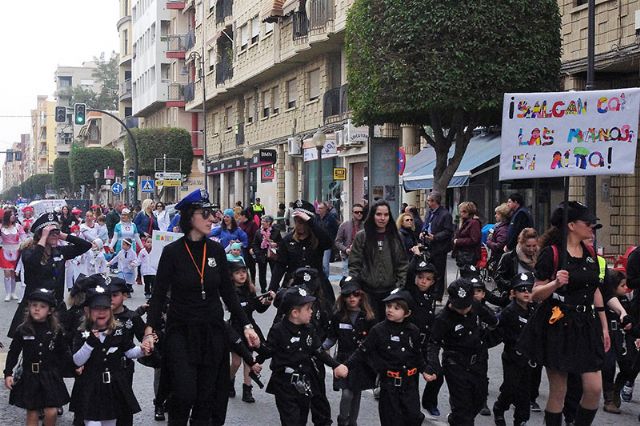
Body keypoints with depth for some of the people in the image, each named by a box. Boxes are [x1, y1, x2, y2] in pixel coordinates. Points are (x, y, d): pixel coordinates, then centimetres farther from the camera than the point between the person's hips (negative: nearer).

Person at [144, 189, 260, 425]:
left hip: (212, 331, 3)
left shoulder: (216, 250, 2)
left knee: (206, 396, 6)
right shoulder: (172, 252, -7)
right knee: (184, 394, -13)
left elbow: (228, 292, 8)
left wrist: (246, 326, 2)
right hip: (181, 332, -3)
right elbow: (159, 294, -6)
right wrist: (149, 330, -17)